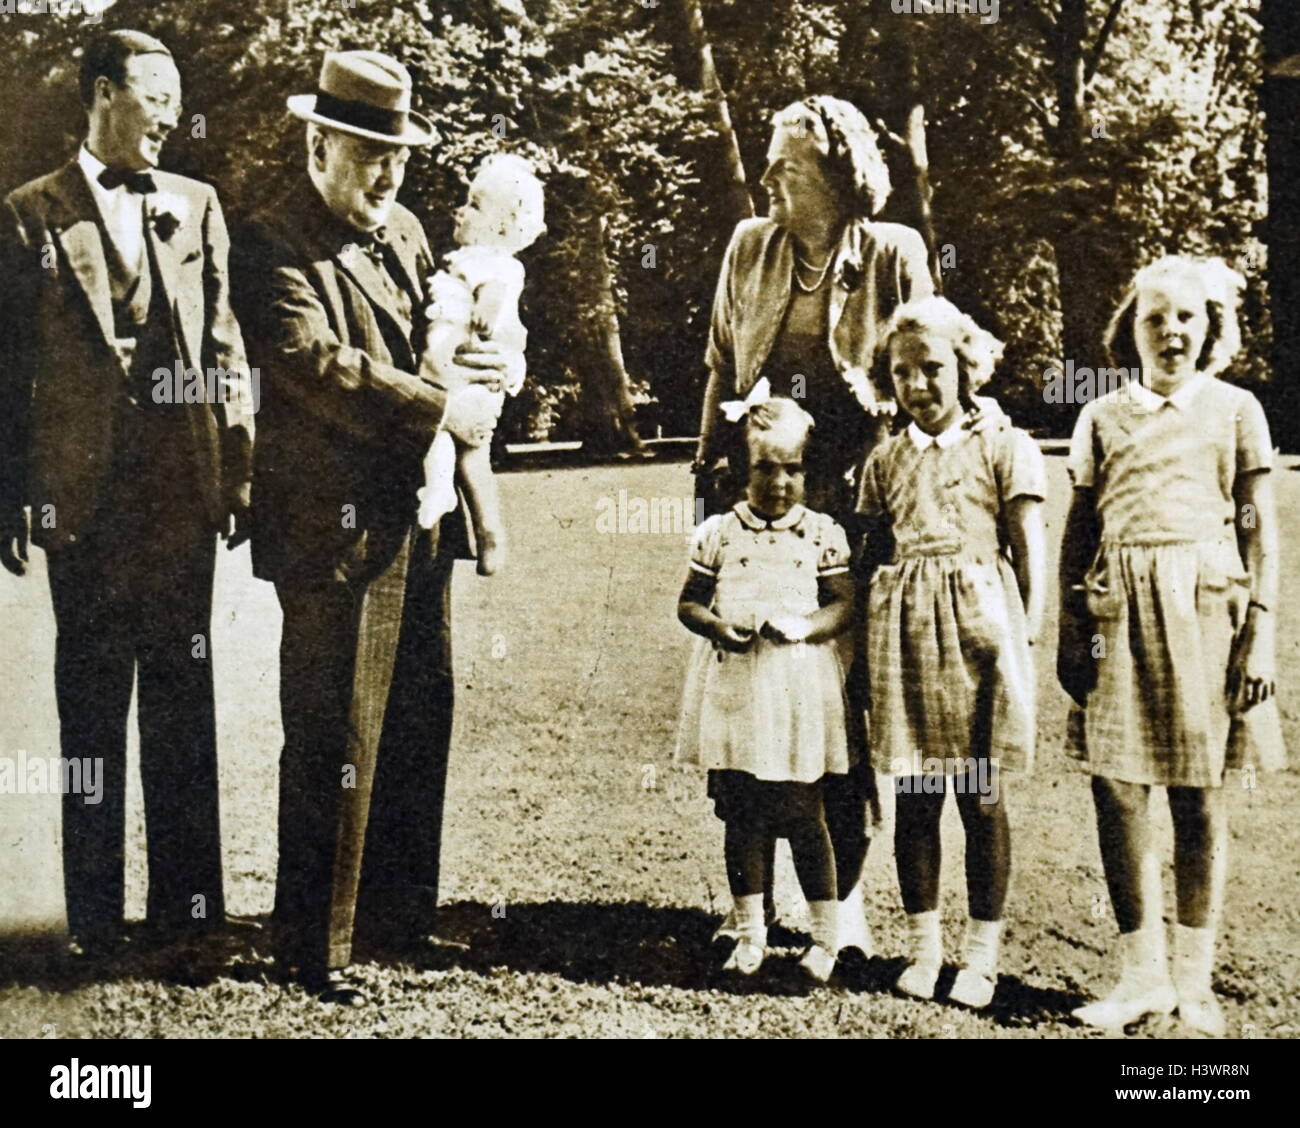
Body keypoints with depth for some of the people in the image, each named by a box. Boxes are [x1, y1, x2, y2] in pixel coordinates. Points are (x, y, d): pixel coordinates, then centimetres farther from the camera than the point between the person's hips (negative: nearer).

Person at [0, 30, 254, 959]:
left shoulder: (197, 206, 11)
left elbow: (227, 351, 9)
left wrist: (241, 472, 3)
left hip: (183, 490, 2)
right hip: (82, 492, -2)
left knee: (183, 694, 8)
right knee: (91, 701, 6)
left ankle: (186, 903, 17)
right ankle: (96, 914, 15)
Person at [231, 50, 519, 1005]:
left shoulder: (405, 233, 16)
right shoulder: (275, 245, -9)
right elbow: (315, 362, -22)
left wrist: (487, 359, -2)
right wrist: (436, 405, -19)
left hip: (421, 521, 8)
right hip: (335, 527, -8)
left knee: (420, 727, 14)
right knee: (335, 740, -1)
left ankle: (400, 909, 29)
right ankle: (316, 942, 13)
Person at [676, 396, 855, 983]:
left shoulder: (824, 534, 3)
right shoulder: (718, 532, 6)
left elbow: (845, 605, -1)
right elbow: (688, 603, 8)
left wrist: (804, 627, -20)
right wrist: (716, 626, -13)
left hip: (800, 685, -1)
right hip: (731, 686, 2)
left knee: (802, 814, 0)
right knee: (741, 815, 7)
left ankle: (824, 935, 15)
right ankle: (749, 933, 21)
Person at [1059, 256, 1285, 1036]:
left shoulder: (1235, 410, 7)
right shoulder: (1102, 417, 11)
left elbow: (1262, 535, 5)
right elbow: (1078, 535, 11)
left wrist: (1260, 640, -3)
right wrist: (1070, 637, 3)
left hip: (1204, 608, -1)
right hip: (1120, 612, 2)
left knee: (1200, 796, 3)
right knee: (1118, 791, -1)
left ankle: (1195, 978, 14)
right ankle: (1144, 973, 11)